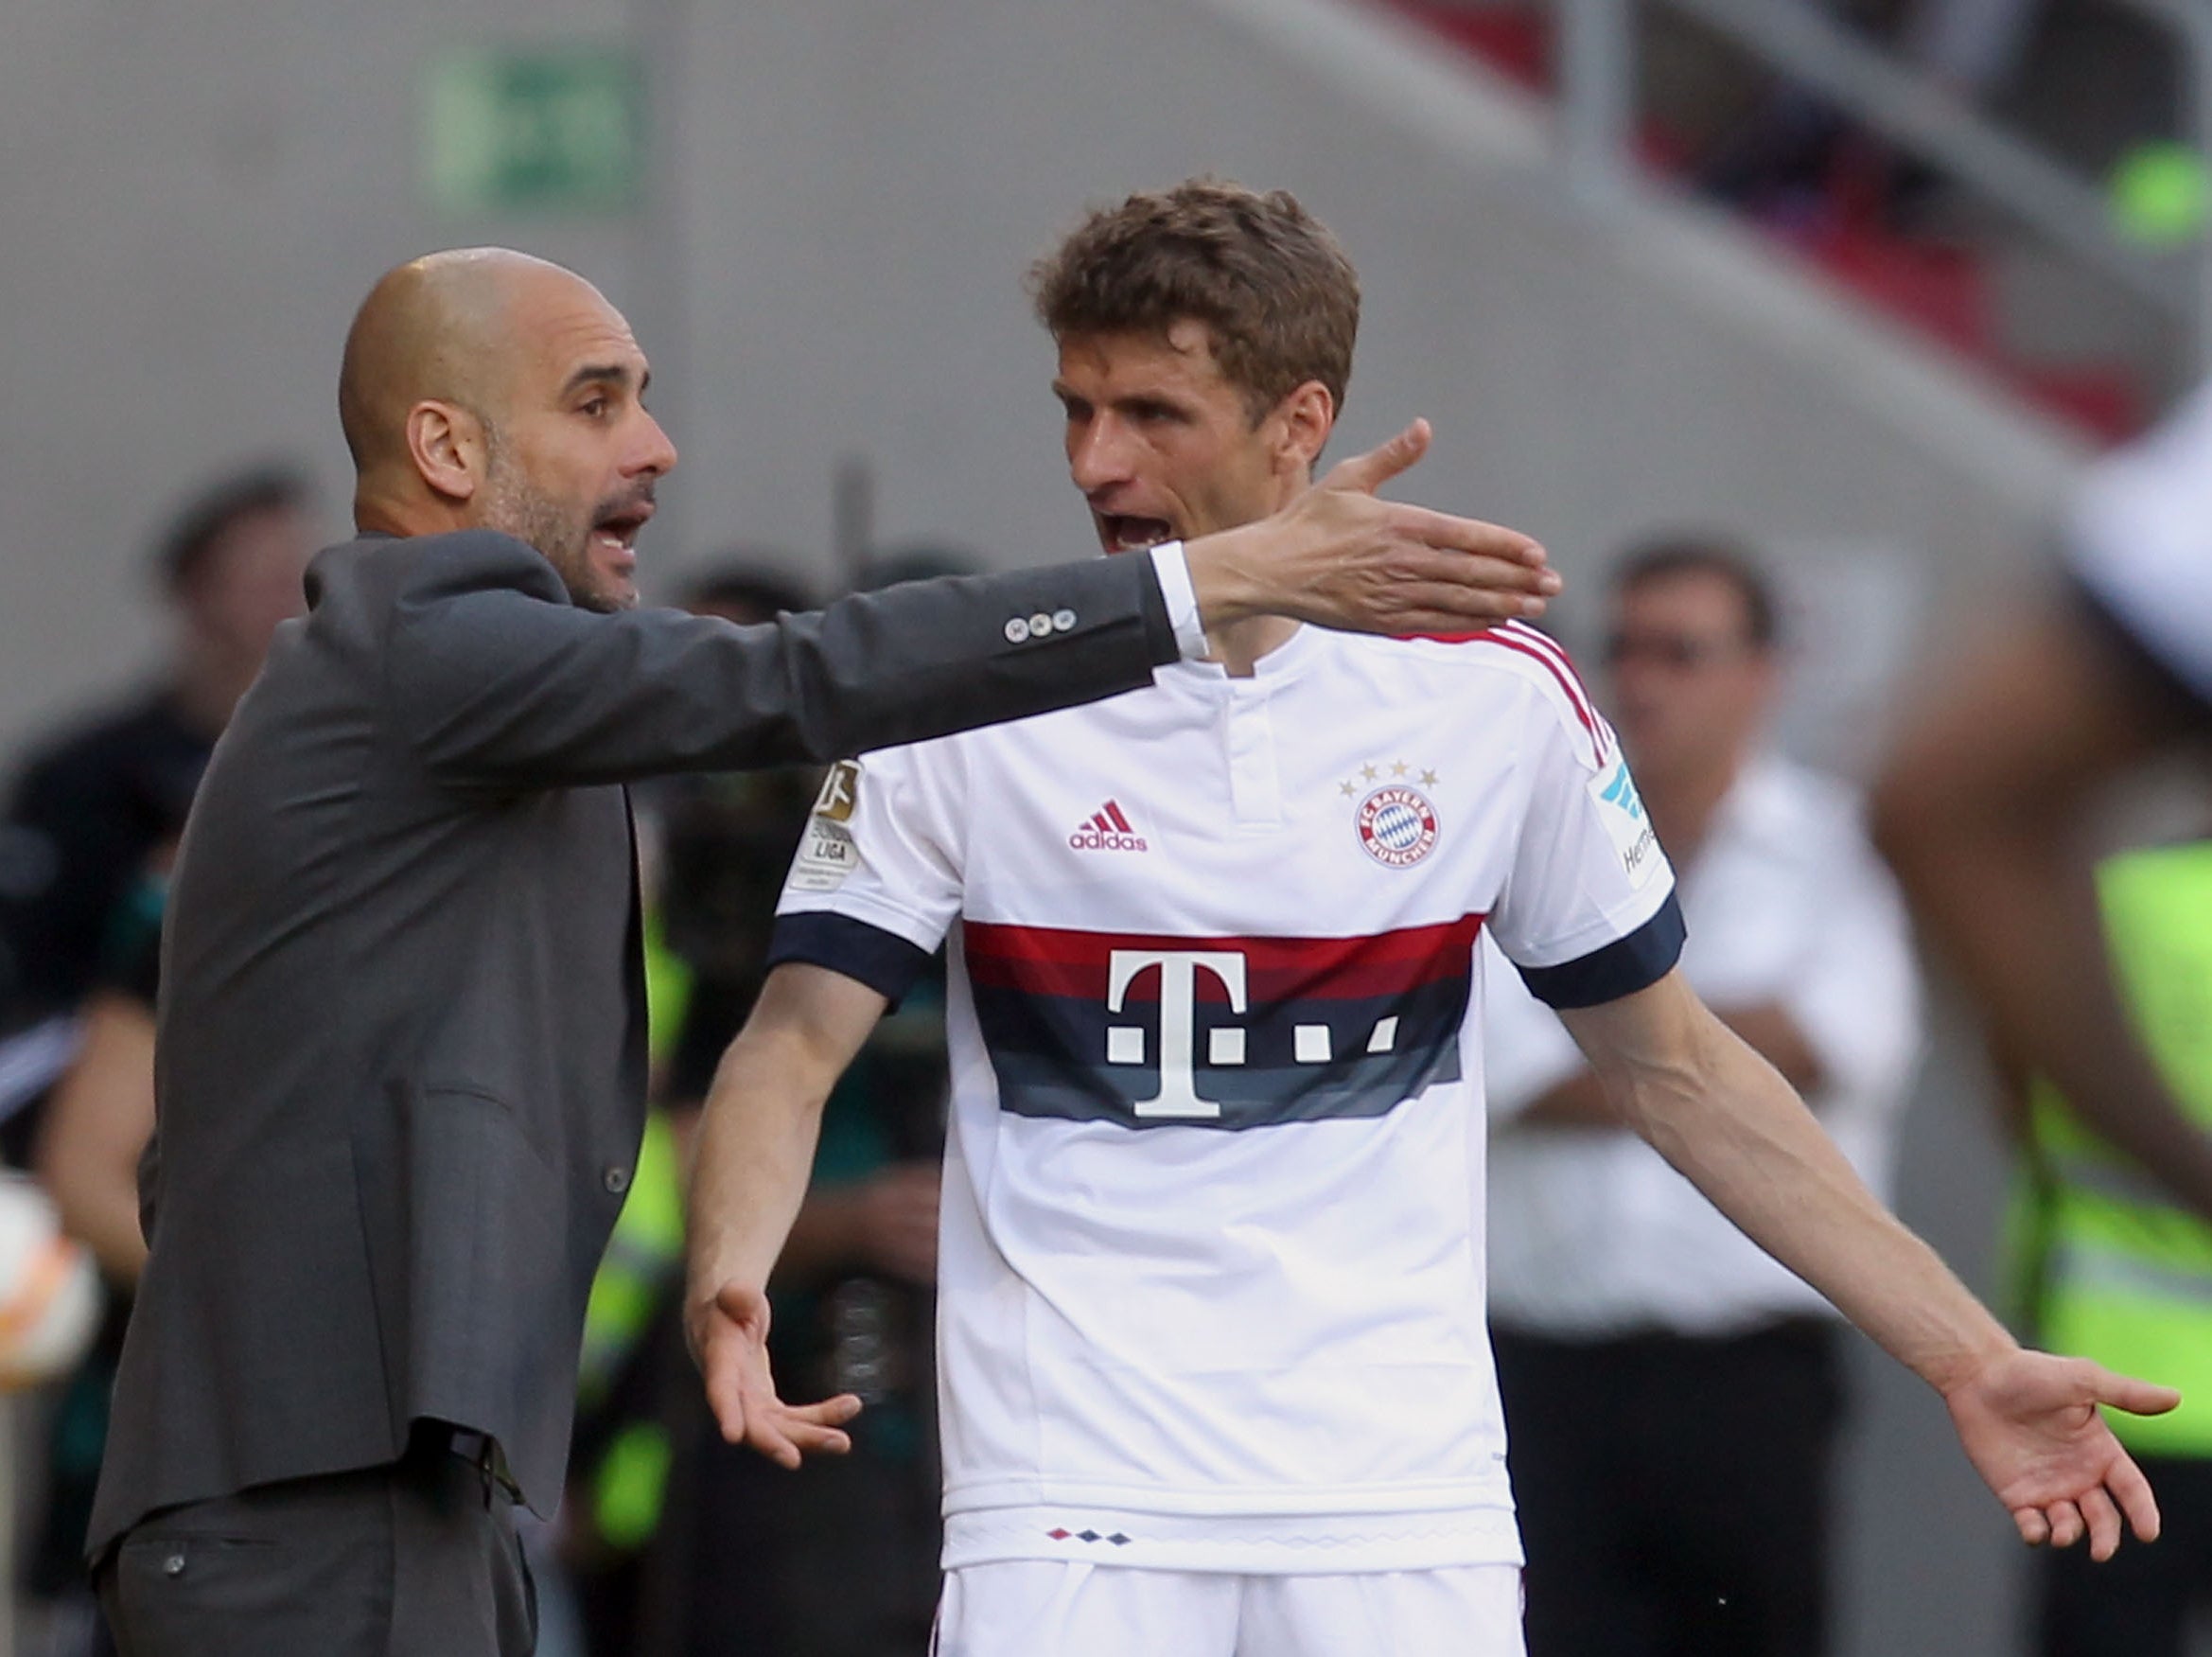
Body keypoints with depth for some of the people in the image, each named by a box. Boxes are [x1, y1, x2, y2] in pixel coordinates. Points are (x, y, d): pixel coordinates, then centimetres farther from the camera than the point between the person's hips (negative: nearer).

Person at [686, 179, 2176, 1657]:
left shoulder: (1498, 697, 4)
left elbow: (1675, 1069, 12)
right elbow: (795, 1048, -3)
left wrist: (1970, 1361, 9)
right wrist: (730, 1276, -25)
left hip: (1407, 1504, 1)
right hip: (1070, 1493, -1)